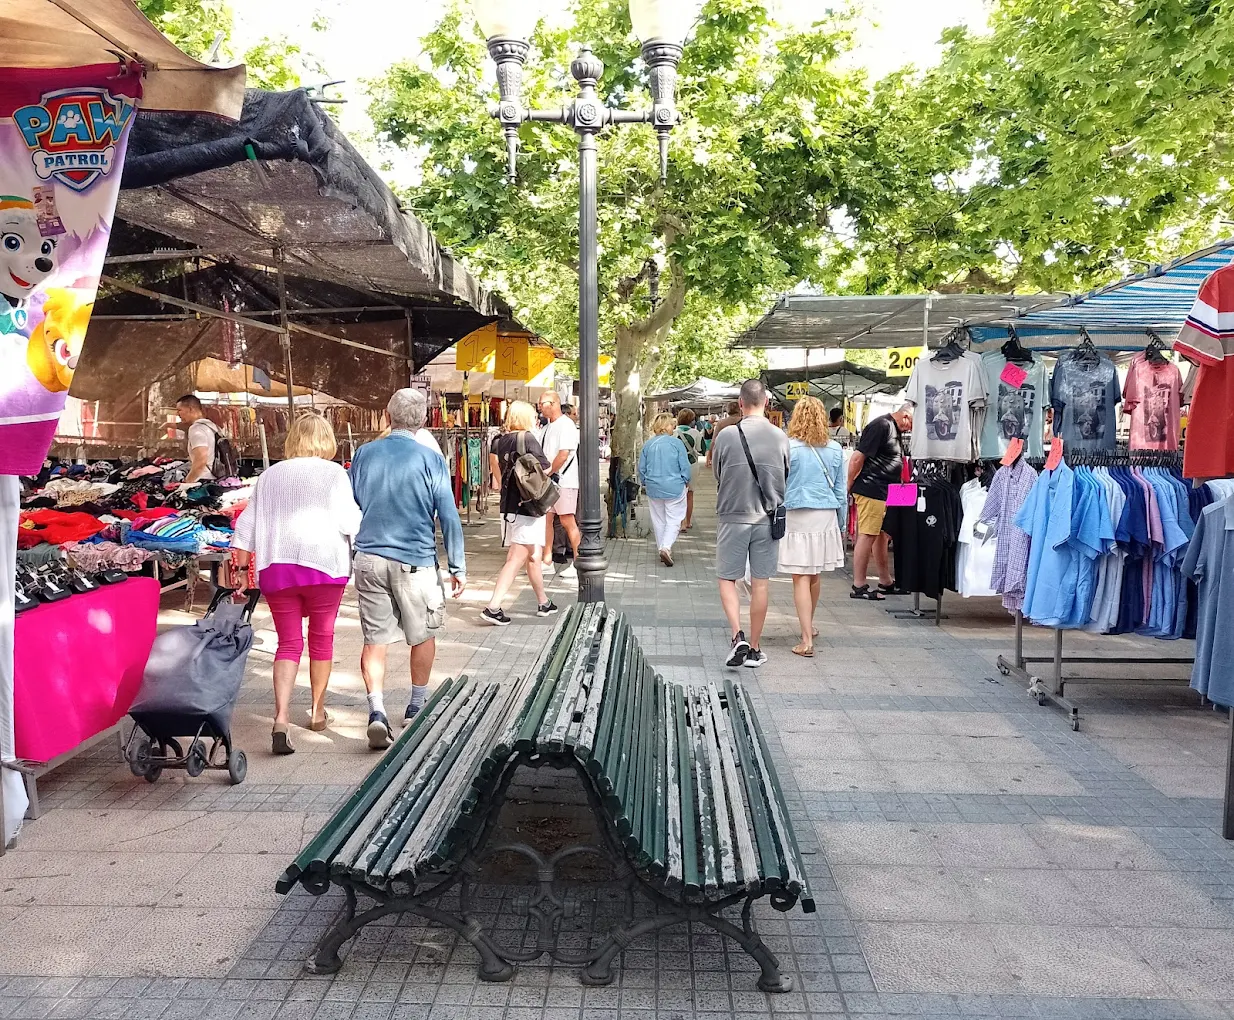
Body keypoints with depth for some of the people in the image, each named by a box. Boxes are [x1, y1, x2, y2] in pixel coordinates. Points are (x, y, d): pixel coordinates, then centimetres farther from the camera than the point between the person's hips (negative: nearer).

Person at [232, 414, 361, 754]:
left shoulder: (269, 475, 12)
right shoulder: (333, 473, -1)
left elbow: (248, 523, 12)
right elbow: (348, 522, -8)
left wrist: (240, 556, 17)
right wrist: (362, 516, 12)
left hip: (276, 566, 3)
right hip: (323, 564, -2)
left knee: (289, 643, 4)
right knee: (321, 637, 14)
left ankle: (281, 716, -14)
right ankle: (317, 711, 26)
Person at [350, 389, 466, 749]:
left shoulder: (364, 454, 3)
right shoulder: (430, 459, -7)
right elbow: (448, 517, -8)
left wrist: (348, 553, 27)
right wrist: (458, 567, -2)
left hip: (368, 558, 2)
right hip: (414, 561, -2)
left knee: (374, 639, 7)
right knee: (423, 636, 16)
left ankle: (377, 712, -7)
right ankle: (417, 707, 27)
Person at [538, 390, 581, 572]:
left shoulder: (566, 424, -11)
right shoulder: (547, 427, 16)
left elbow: (564, 454, -19)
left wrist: (547, 473, -12)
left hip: (563, 480, -9)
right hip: (548, 481, 9)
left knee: (567, 521, -6)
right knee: (546, 518, 8)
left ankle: (578, 562, 2)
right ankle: (547, 561, 15)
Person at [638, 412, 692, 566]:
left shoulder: (648, 444, 1)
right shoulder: (676, 443, -9)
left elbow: (641, 468, 7)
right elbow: (685, 466, -7)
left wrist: (646, 483, 21)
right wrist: (686, 482, 8)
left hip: (653, 489, 4)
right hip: (674, 488, -4)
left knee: (658, 520, 14)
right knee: (673, 519, 2)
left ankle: (662, 549, 20)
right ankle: (666, 547, -14)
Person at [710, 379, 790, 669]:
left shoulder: (727, 436, -11)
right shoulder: (780, 438, -4)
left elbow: (717, 474, 3)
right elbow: (785, 478, 8)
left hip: (733, 517, -2)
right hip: (766, 519, 2)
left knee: (727, 579, 10)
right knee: (760, 584, 9)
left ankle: (738, 637, -7)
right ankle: (754, 649, 16)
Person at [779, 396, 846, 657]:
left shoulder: (788, 447, -8)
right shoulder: (835, 449, 3)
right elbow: (840, 489, 9)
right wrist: (841, 524, 18)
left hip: (797, 516, -4)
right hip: (826, 517, 4)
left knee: (801, 578, -2)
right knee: (814, 576, 19)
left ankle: (807, 640, -5)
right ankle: (808, 625, 37)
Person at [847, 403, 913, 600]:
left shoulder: (894, 429, 16)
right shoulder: (881, 426, -15)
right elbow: (857, 458, -18)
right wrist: (849, 487, -13)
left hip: (886, 494, 10)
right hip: (871, 491, -10)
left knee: (882, 536, 15)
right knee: (867, 536, -6)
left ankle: (886, 582, 24)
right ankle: (858, 586, -2)